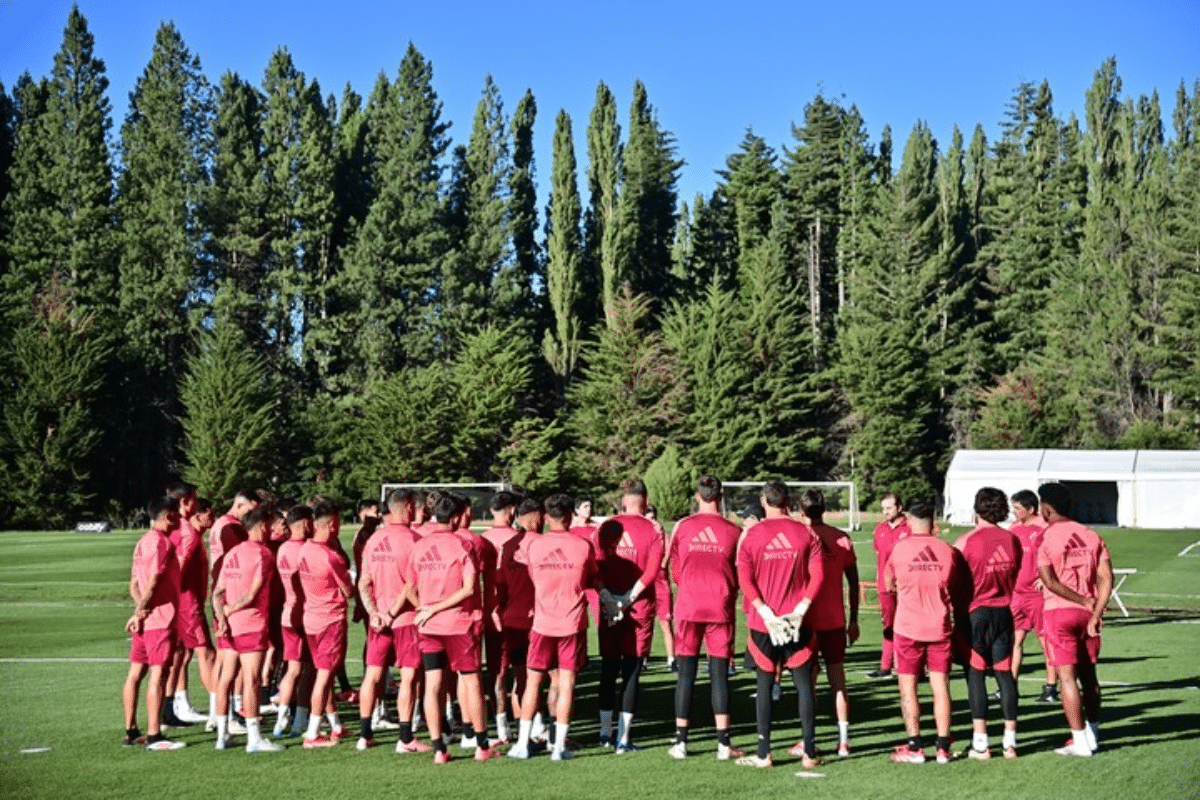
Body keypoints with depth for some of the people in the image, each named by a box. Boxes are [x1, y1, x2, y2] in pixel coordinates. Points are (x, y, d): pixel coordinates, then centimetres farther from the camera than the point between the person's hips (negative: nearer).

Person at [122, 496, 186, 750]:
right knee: (158, 674, -8)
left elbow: (134, 583, 15)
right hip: (160, 618, -10)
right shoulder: (160, 542, -13)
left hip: (145, 619, 10)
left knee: (136, 672, 11)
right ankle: (154, 736, -8)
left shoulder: (143, 541, 16)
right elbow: (153, 582, -19)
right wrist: (140, 612, -10)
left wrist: (140, 608, 4)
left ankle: (131, 732, 17)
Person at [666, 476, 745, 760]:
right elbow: (739, 575, 7)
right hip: (721, 609, 0)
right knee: (720, 675, 3)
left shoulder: (681, 527, 1)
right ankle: (724, 744, 3)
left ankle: (681, 742, 6)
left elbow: (674, 569, 11)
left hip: (688, 607, 0)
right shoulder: (734, 532, 0)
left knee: (686, 674, 5)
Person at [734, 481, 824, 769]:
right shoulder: (805, 533, 1)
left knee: (765, 685, 6)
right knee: (804, 685, 6)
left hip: (763, 622, -1)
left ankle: (764, 754, 6)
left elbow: (744, 579, -9)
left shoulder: (752, 535, -3)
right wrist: (801, 608, -7)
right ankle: (809, 752, 7)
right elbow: (818, 575, -4)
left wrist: (765, 611, -10)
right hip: (798, 622, 1)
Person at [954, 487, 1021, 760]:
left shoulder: (967, 540, -8)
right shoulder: (1012, 540, 6)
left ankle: (980, 744, -3)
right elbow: (1018, 577, 13)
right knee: (1005, 674, 8)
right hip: (1004, 612, 4)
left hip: (976, 612, -4)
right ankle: (1010, 742, 9)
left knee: (975, 674, 0)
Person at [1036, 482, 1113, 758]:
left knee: (1067, 676, -2)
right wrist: (1095, 613, -6)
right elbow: (1106, 578, -3)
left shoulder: (1044, 538, -7)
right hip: (1088, 613, 5)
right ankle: (1093, 735, 25)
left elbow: (1050, 582, -16)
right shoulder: (1092, 536, 6)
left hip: (1058, 611, -5)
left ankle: (1080, 741, -3)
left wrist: (1085, 602, -10)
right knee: (1088, 674, 16)